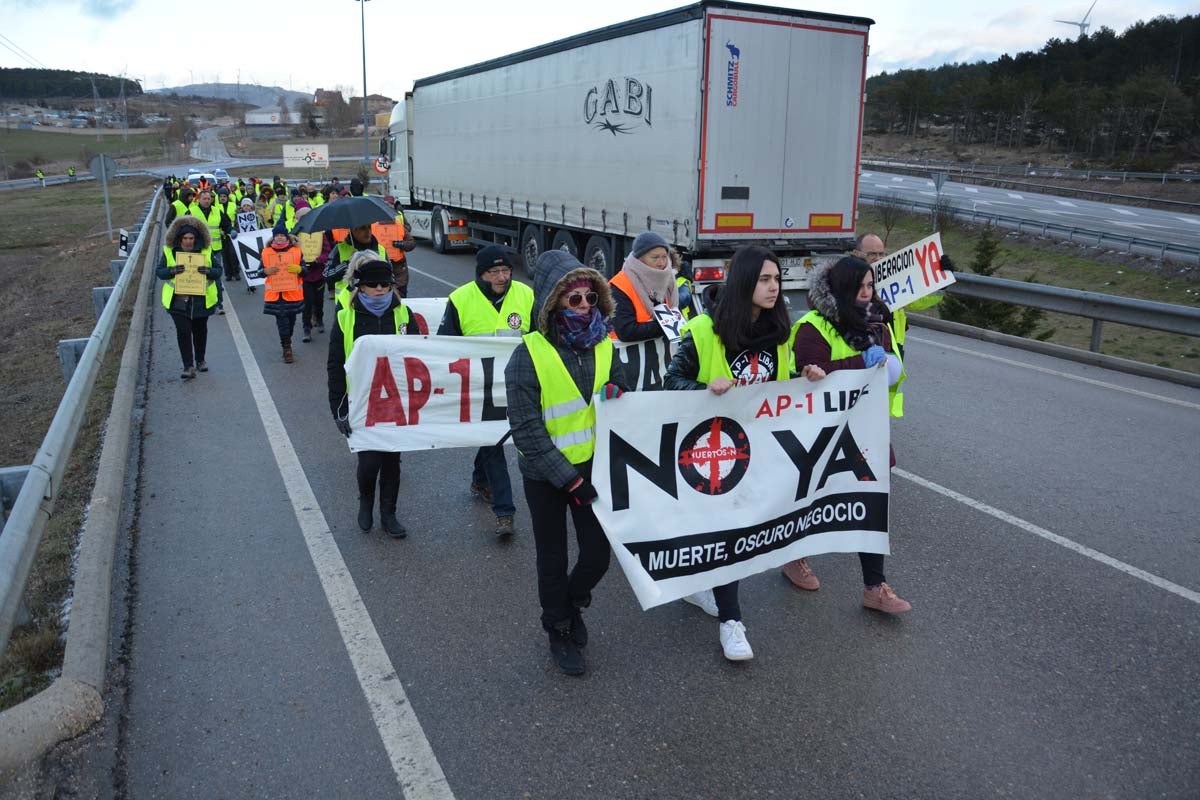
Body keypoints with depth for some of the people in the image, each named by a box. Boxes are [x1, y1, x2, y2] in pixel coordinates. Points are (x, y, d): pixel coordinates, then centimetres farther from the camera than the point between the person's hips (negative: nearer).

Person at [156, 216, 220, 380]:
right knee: (183, 331, -9)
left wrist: (208, 271, -22)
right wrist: (172, 270, -21)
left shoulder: (206, 251, 1)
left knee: (200, 330, 15)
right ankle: (188, 366, -7)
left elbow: (218, 270, 0)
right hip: (178, 300, -1)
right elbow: (159, 272, 0)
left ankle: (200, 360, 33)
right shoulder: (169, 251, 1)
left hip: (201, 300, 1)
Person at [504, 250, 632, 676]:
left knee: (597, 556, 8)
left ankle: (571, 602, 41)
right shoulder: (529, 354, -18)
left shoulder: (604, 346, -3)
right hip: (546, 474, -3)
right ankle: (559, 631, 37)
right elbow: (526, 428, -19)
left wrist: (617, 396, -15)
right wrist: (568, 478, -20)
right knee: (553, 559, 13)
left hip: (593, 466, 4)